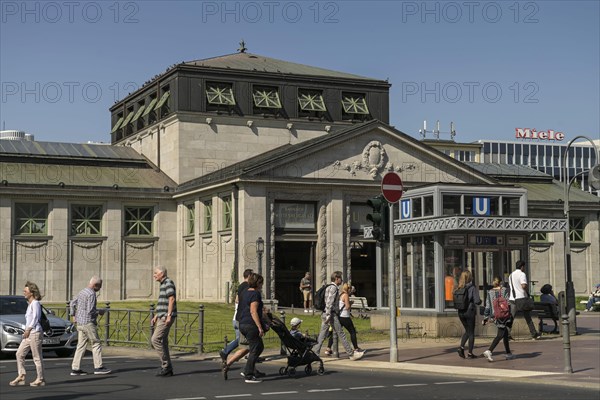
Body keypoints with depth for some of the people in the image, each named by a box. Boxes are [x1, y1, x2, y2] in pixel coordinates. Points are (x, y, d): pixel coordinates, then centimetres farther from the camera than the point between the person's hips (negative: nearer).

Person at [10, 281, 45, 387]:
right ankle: (21, 377, 9)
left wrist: (28, 330, -12)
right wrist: (27, 331, 11)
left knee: (37, 357, -4)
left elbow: (35, 318, -14)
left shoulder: (35, 303, -9)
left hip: (35, 333, -10)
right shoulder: (30, 304, 18)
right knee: (19, 353, 7)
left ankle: (40, 379, 2)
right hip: (29, 334, 10)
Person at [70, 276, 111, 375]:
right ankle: (98, 367, 0)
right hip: (88, 322, -9)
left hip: (80, 322, 9)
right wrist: (99, 312, -5)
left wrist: (73, 315, 24)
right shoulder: (91, 294, -16)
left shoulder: (83, 291, 15)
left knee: (81, 345, 8)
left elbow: (72, 303, 23)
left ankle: (75, 368, 5)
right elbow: (90, 310, -21)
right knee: (96, 344, -1)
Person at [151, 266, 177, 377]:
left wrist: (169, 316, -26)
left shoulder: (168, 283, -11)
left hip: (166, 318, -10)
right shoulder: (163, 285, 20)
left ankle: (166, 365, -8)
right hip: (162, 317, 10)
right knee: (162, 342, 8)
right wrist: (155, 317, 23)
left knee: (155, 340, -13)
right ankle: (167, 369, 9)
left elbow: (172, 299, -20)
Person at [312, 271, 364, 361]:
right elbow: (329, 302, -19)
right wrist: (328, 315, -22)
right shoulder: (333, 288, -10)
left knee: (322, 336, 5)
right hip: (332, 314, -9)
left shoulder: (329, 287, 20)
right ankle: (351, 354, 3)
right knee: (341, 334, -3)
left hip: (325, 314, 9)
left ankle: (314, 353, -2)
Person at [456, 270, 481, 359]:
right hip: (470, 312, -5)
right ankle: (470, 353, 9)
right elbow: (477, 301, -17)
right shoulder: (472, 288, -12)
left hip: (460, 312, 5)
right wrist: (480, 301, 5)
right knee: (471, 332, 8)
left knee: (467, 331, 21)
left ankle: (461, 347, 4)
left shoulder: (458, 288, 0)